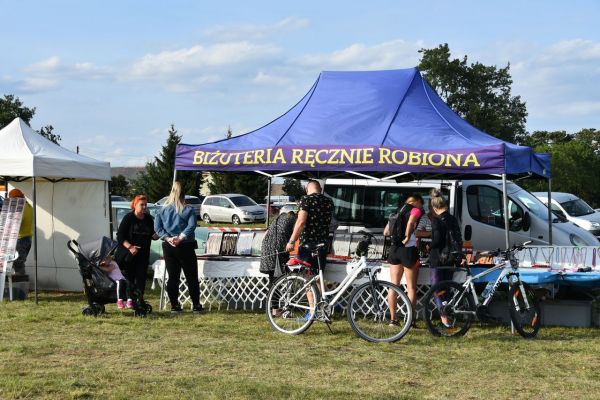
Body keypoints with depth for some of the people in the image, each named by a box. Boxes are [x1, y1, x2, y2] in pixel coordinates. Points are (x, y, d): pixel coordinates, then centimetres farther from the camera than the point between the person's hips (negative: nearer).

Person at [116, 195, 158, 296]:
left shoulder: (148, 219, 7)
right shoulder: (129, 218, -6)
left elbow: (152, 235, 18)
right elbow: (120, 236, -9)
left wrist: (156, 236, -7)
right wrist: (129, 247, -22)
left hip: (143, 255, 4)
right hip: (129, 254, -4)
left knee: (141, 278, 0)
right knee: (129, 278, 1)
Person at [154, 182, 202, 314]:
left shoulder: (163, 210, 5)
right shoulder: (188, 210, -4)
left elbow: (157, 227, -3)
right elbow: (191, 226, -17)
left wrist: (167, 238, -9)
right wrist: (181, 238, -17)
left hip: (168, 247, 3)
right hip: (185, 247, -3)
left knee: (172, 277, 7)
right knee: (191, 277, 4)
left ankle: (174, 305, 6)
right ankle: (196, 305, 3)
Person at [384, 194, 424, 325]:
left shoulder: (397, 212, 17)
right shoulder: (416, 210, -3)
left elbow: (385, 232, 17)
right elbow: (411, 222, -25)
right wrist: (407, 237, -18)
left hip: (394, 249, 6)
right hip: (408, 249, -6)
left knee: (393, 286, 9)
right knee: (411, 287, 1)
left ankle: (392, 319, 11)